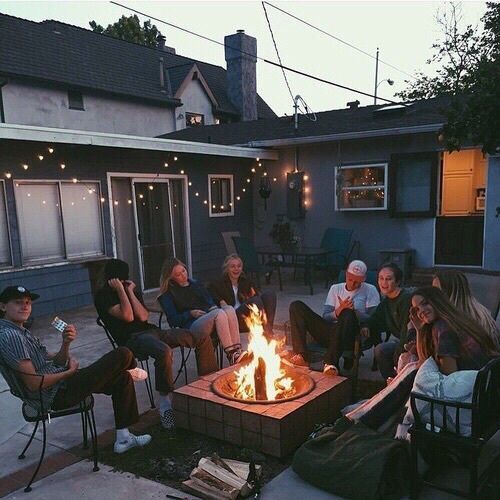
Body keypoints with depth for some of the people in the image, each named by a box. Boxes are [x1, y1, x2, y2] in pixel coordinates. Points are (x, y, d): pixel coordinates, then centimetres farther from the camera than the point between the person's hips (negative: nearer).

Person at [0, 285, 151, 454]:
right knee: (122, 355, -12)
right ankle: (131, 371, 27)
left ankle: (123, 439, 18)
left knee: (122, 378, 16)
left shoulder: (22, 332, 14)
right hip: (58, 395, -11)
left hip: (59, 388, 11)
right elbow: (33, 384, -24)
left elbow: (55, 362, 11)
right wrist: (70, 372, -12)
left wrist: (66, 343, -9)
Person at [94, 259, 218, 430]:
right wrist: (120, 290, -9)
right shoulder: (103, 296, 0)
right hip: (132, 337, -7)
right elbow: (127, 316, -14)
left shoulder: (132, 289, 19)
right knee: (164, 352, -41)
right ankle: (165, 404, -24)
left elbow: (143, 316, 3)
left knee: (202, 338, -4)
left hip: (151, 331, 7)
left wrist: (130, 292, 2)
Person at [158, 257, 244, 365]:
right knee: (219, 313, -34)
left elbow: (210, 301, 28)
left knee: (229, 309, -28)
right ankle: (231, 355, -37)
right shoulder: (168, 295, 8)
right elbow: (173, 320, 1)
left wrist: (214, 307, 5)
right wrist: (190, 313, -11)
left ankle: (237, 349, -35)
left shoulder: (195, 284, 26)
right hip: (191, 326, -6)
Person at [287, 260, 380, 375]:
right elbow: (325, 317, 10)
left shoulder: (370, 290, 11)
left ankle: (331, 362, -37)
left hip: (350, 335, -4)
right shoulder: (335, 289, 19)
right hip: (330, 332, 4)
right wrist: (339, 310, -9)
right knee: (297, 306, -11)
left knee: (348, 314, -38)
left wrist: (353, 311, -13)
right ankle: (301, 356, -25)